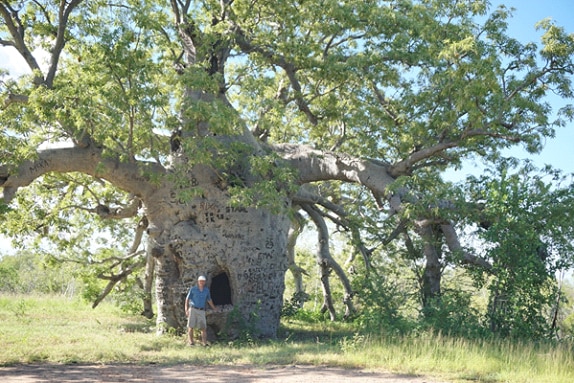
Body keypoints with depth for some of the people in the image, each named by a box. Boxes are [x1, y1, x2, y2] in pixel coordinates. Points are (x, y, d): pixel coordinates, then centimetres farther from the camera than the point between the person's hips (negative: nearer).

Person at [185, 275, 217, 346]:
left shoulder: (206, 290, 9)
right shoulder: (193, 289, 1)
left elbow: (209, 300, 20)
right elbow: (187, 299, 3)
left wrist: (215, 309, 21)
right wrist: (186, 310, -6)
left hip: (201, 311, 2)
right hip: (193, 309, -2)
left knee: (203, 327, -4)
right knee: (191, 326, -3)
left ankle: (204, 342, -2)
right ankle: (191, 342, 3)